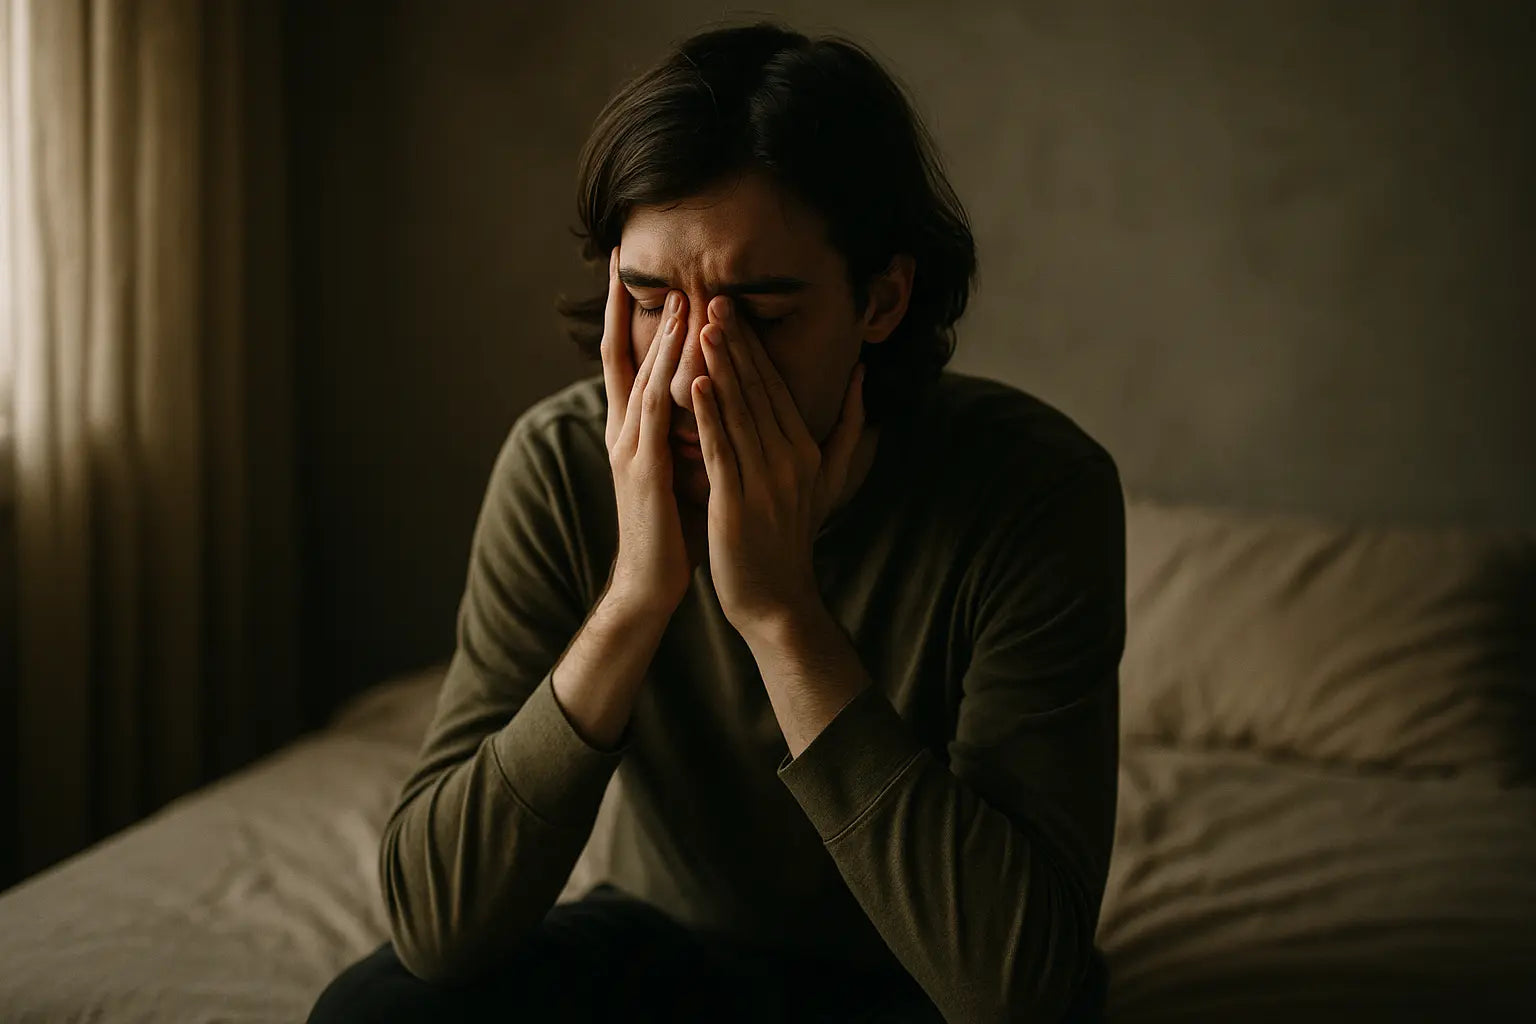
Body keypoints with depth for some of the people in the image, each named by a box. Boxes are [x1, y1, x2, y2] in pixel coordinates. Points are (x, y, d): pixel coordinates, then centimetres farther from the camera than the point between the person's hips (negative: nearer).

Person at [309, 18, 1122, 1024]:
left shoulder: (1038, 487, -25)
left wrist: (782, 610, -37)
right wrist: (637, 594, -35)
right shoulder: (562, 466, -18)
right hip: (666, 943, 1)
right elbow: (435, 923, -24)